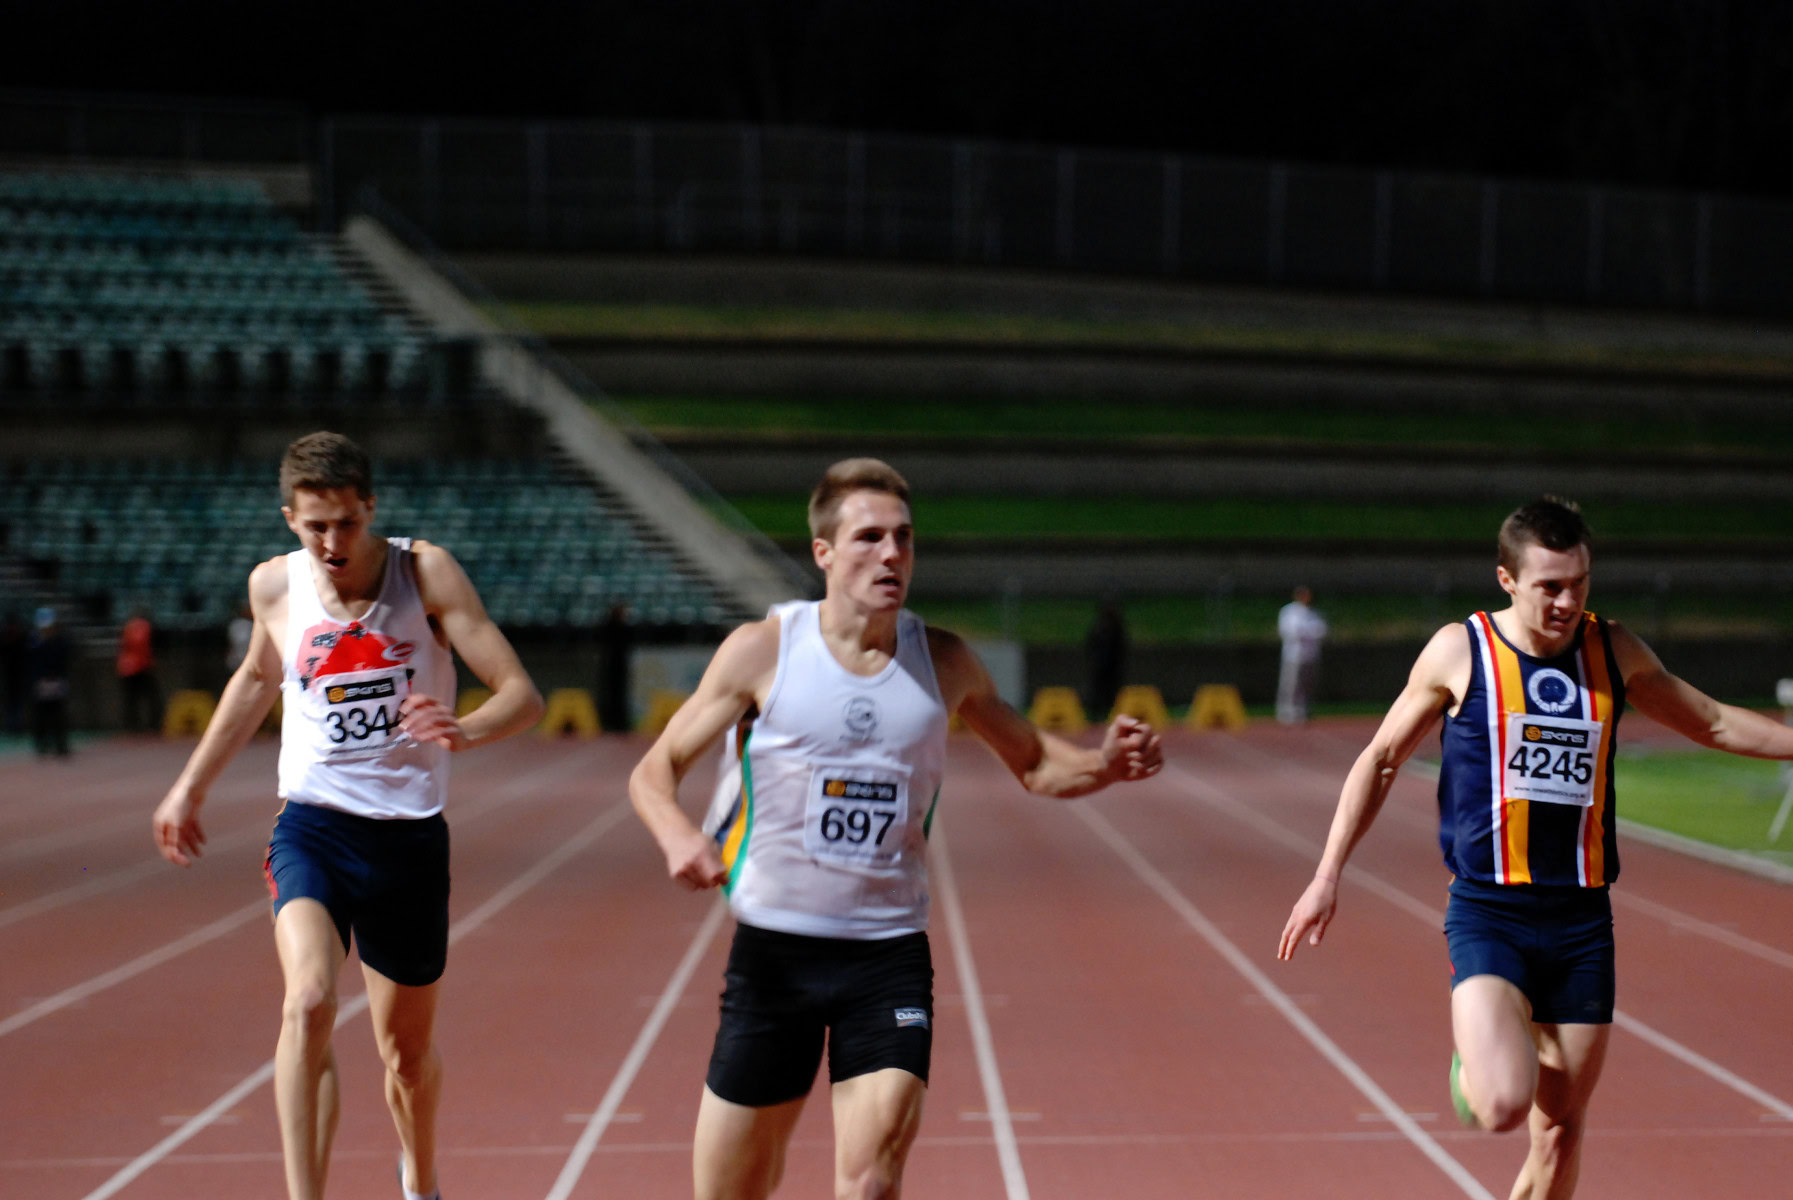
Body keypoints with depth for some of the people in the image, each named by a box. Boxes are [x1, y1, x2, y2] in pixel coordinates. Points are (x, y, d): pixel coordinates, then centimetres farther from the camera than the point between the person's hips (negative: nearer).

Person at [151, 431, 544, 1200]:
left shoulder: (425, 573, -9)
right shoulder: (274, 586, -1)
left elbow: (522, 694, -13)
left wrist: (463, 731, -35)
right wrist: (192, 785, 27)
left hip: (409, 836, 0)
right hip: (312, 826, 0)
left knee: (407, 1049, 15)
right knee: (309, 1002, -28)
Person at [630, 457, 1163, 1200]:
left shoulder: (943, 663, 2)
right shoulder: (762, 651, -5)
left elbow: (1032, 763, 16)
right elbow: (655, 769, -1)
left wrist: (1103, 765, -6)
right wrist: (678, 836, -23)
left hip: (890, 954, 1)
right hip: (773, 949, 0)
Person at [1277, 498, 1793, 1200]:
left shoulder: (1614, 653, 6)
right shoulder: (1460, 653, -3)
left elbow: (1712, 723, 21)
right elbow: (1381, 759, 7)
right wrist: (1327, 877, 4)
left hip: (1582, 918, 4)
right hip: (1487, 912, -4)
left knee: (1561, 1130, 7)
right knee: (1503, 1107, -22)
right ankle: (1475, 1058, 13)